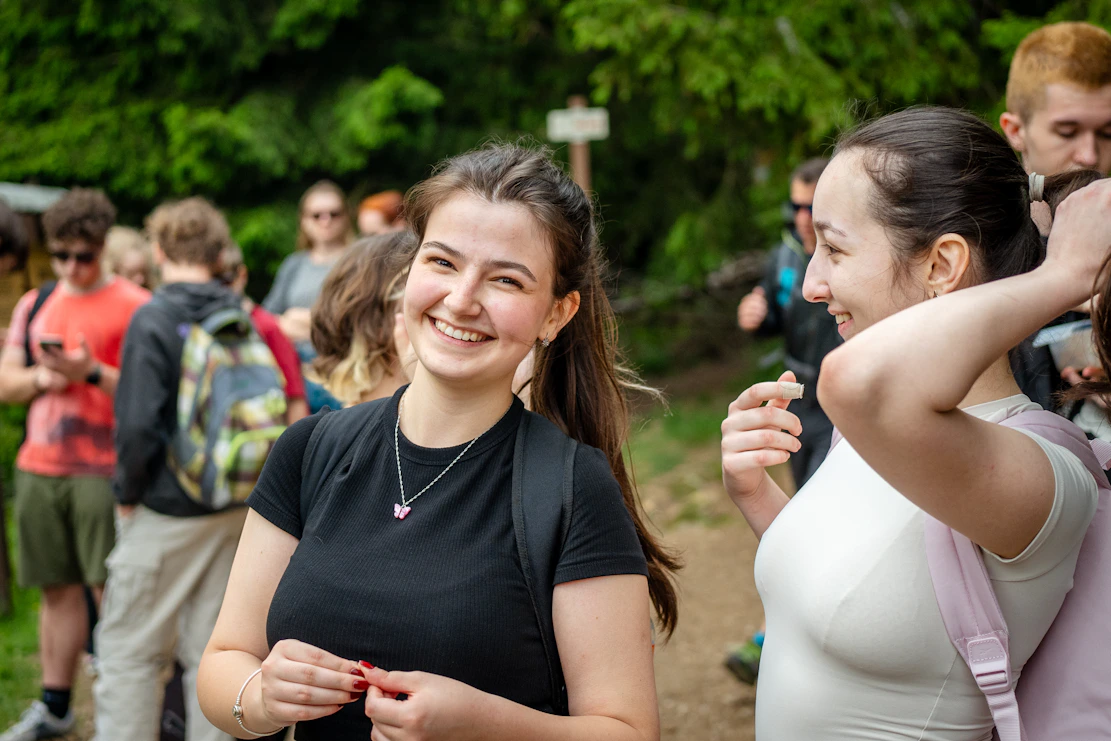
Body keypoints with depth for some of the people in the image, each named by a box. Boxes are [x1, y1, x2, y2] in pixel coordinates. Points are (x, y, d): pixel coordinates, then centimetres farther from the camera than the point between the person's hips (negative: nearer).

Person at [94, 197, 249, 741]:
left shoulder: (153, 321, -13)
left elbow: (138, 424, -19)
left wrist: (128, 493, -4)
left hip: (168, 510, -5)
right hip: (235, 508, 5)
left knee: (128, 649, 6)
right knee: (211, 647, 13)